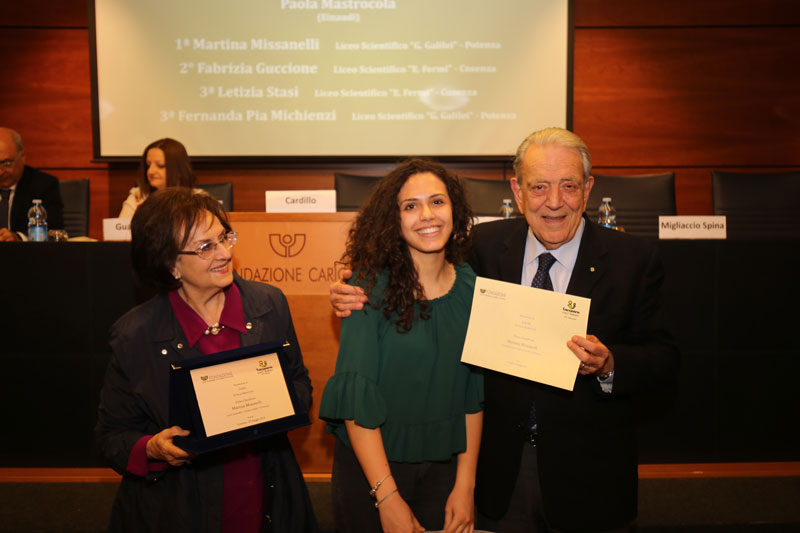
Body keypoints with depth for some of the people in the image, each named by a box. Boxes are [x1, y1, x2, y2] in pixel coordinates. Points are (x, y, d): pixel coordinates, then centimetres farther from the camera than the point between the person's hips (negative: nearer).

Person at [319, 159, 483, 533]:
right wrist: (388, 497, -18)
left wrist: (465, 485, -3)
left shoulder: (472, 288, -4)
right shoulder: (371, 287, -14)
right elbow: (357, 397, -16)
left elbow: (473, 394, 0)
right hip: (371, 467, -3)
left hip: (445, 465, 3)